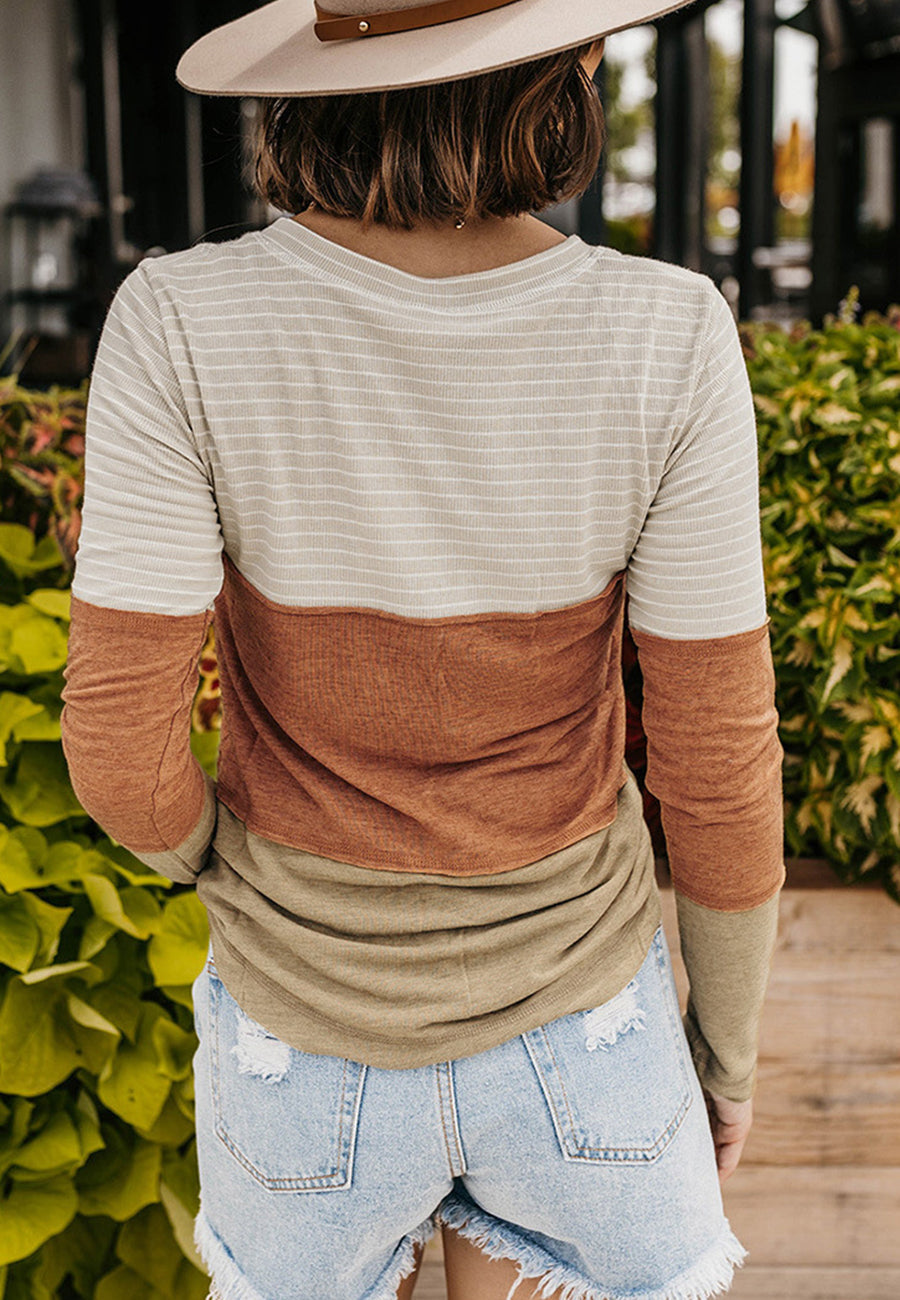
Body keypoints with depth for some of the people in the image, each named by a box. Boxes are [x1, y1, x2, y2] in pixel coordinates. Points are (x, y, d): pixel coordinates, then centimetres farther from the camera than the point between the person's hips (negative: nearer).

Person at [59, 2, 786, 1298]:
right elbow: (718, 765, -16)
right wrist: (731, 1041, 3)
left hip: (312, 1038, 0)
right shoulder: (667, 343, -22)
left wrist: (211, 857, 5)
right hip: (572, 1033, 0)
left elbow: (122, 749, -20)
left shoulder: (183, 326, -23)